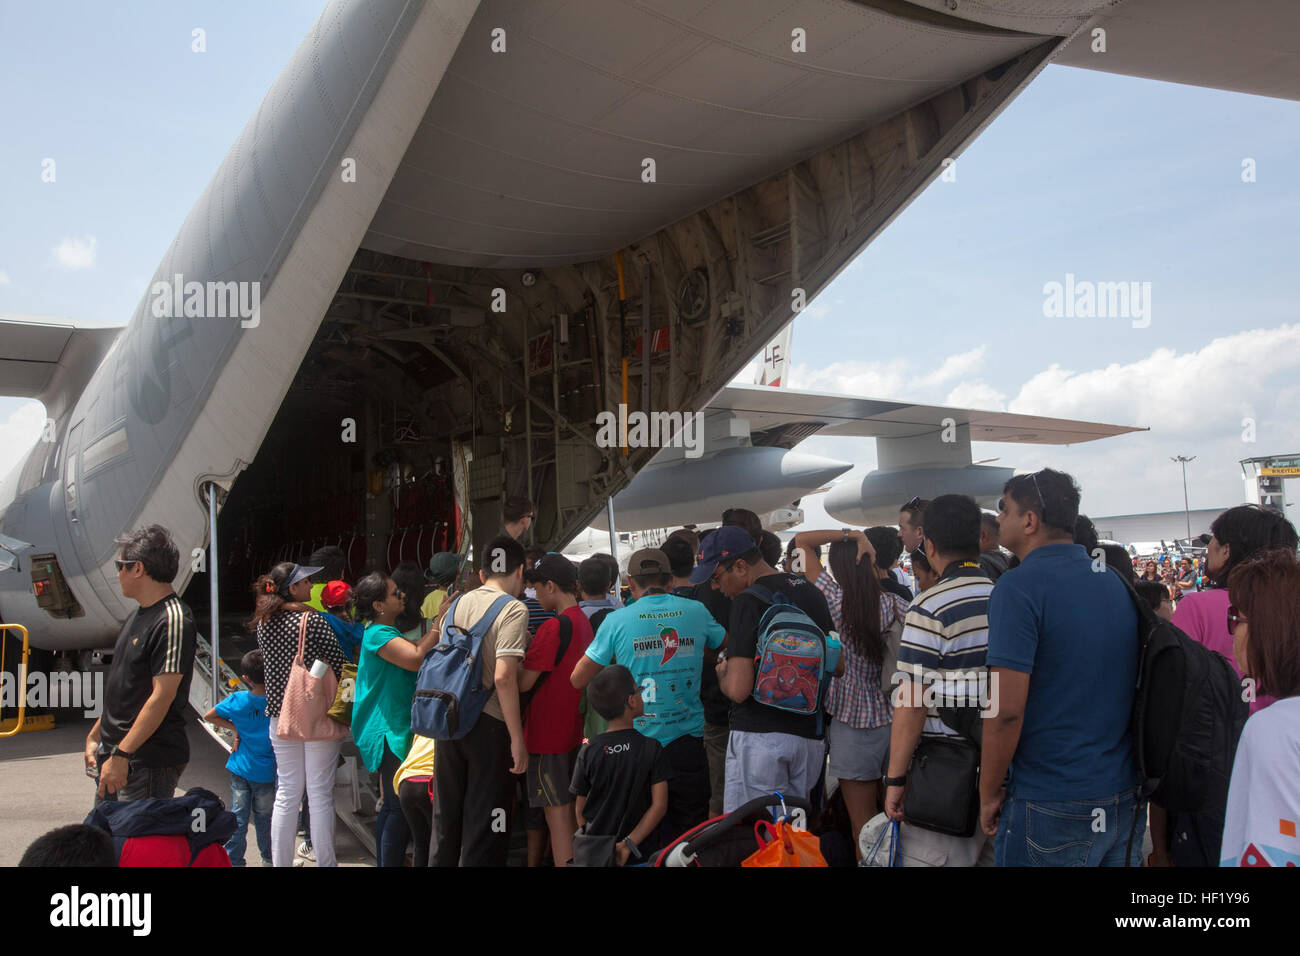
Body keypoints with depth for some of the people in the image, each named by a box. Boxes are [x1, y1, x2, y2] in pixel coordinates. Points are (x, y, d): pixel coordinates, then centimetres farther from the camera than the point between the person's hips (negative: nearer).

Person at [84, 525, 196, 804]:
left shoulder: (173, 620, -17)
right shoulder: (139, 615, 14)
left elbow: (162, 696, -22)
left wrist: (121, 755, -24)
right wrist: (95, 736, 19)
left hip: (149, 760, -9)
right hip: (115, 751, 9)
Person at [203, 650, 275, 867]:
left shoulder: (238, 700, -8)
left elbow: (208, 716, 3)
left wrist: (234, 728, 4)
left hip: (240, 768, 1)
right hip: (266, 770, -1)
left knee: (238, 817, 8)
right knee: (264, 817, 12)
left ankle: (233, 860, 12)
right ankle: (268, 858, 24)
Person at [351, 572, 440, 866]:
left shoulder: (391, 630, 17)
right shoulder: (378, 634, -16)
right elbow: (416, 658, -30)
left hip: (395, 729, 10)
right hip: (391, 731, -10)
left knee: (392, 806, 16)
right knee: (400, 808, -8)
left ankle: (387, 860, 24)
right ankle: (391, 861, -4)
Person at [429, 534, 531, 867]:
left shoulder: (457, 604, 9)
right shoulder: (513, 609, -10)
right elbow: (503, 677, -20)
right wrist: (518, 739, -16)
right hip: (488, 725, -6)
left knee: (446, 815, 17)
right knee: (484, 826, 4)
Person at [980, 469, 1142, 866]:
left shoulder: (1019, 587, -16)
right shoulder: (1116, 584, 7)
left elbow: (1006, 709, -20)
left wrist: (989, 793, -8)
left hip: (1052, 808, -7)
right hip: (1126, 801, 7)